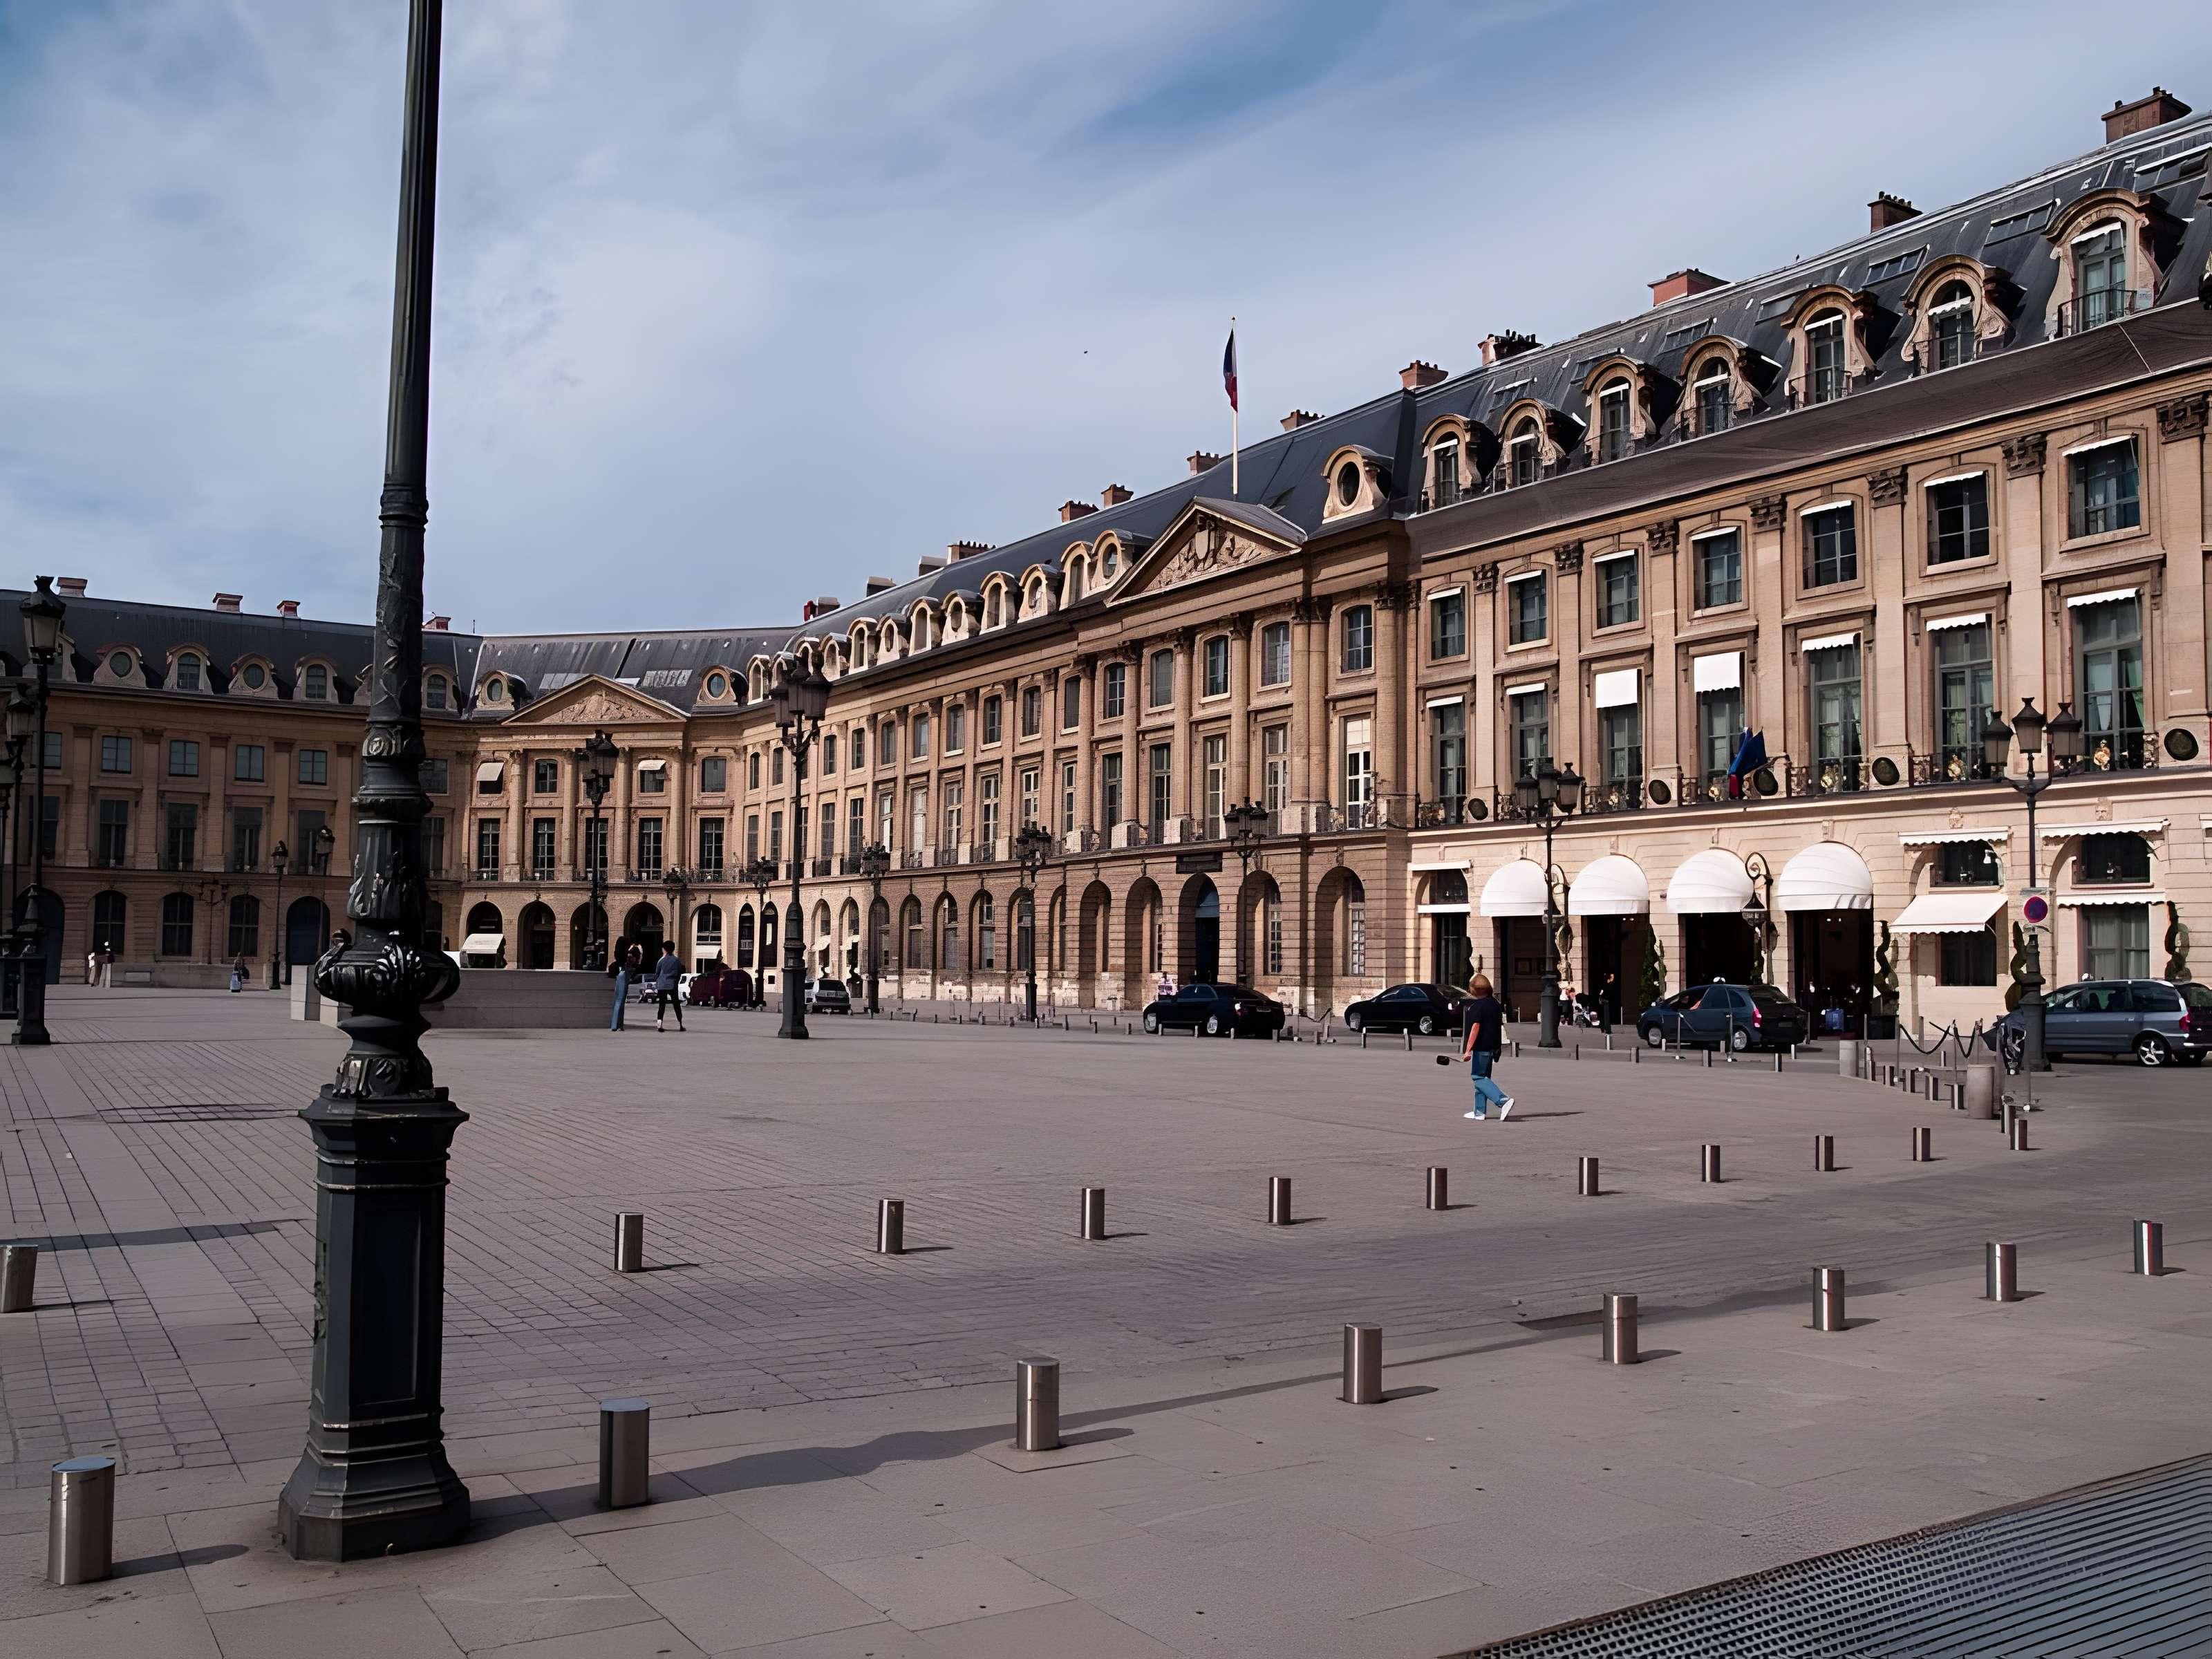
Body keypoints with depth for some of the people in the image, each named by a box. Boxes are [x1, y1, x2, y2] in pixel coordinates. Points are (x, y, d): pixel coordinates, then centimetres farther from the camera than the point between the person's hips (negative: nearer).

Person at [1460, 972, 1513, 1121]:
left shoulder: (1477, 1006, -14)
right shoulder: (1494, 1003, 12)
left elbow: (1476, 1027, -20)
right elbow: (1500, 1024, 18)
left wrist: (1468, 1050, -22)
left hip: (1482, 1047, -9)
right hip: (1493, 1046, 9)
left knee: (1479, 1078, -4)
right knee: (1482, 1077, 15)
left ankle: (1504, 1101, -20)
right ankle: (1480, 1112, 18)